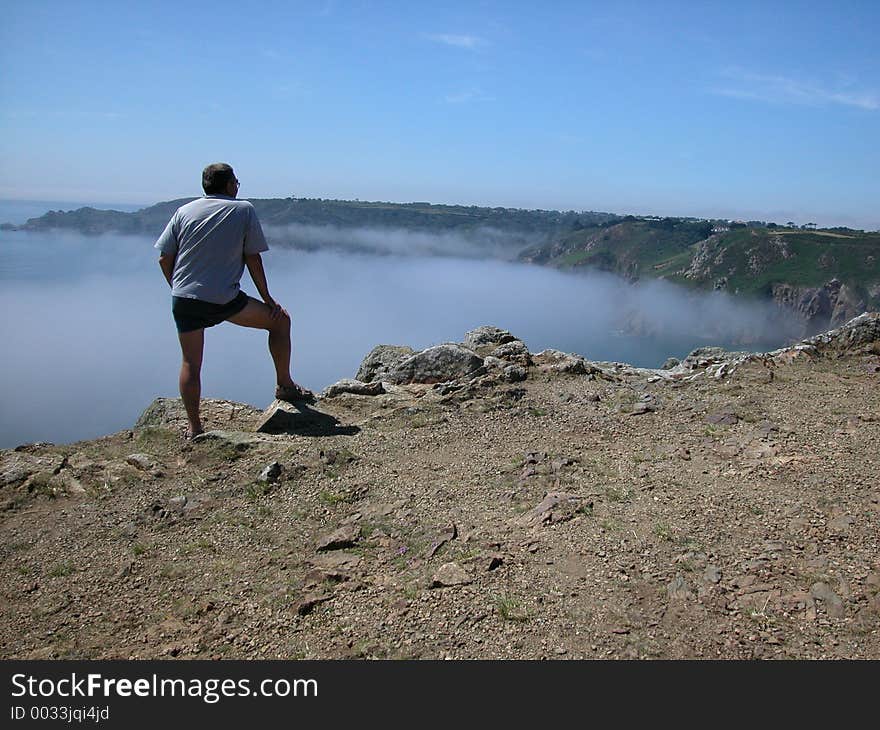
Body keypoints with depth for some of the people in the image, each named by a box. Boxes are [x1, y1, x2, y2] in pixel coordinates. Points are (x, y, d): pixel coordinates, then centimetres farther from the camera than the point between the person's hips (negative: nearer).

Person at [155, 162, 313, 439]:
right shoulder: (243, 209, 2)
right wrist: (267, 298, 8)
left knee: (190, 363, 12)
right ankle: (285, 385, 17)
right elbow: (253, 259, 0)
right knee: (280, 319, 13)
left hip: (183, 299, 4)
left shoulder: (184, 211, 11)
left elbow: (164, 258, 7)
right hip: (223, 300, -4)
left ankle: (194, 427, 15)